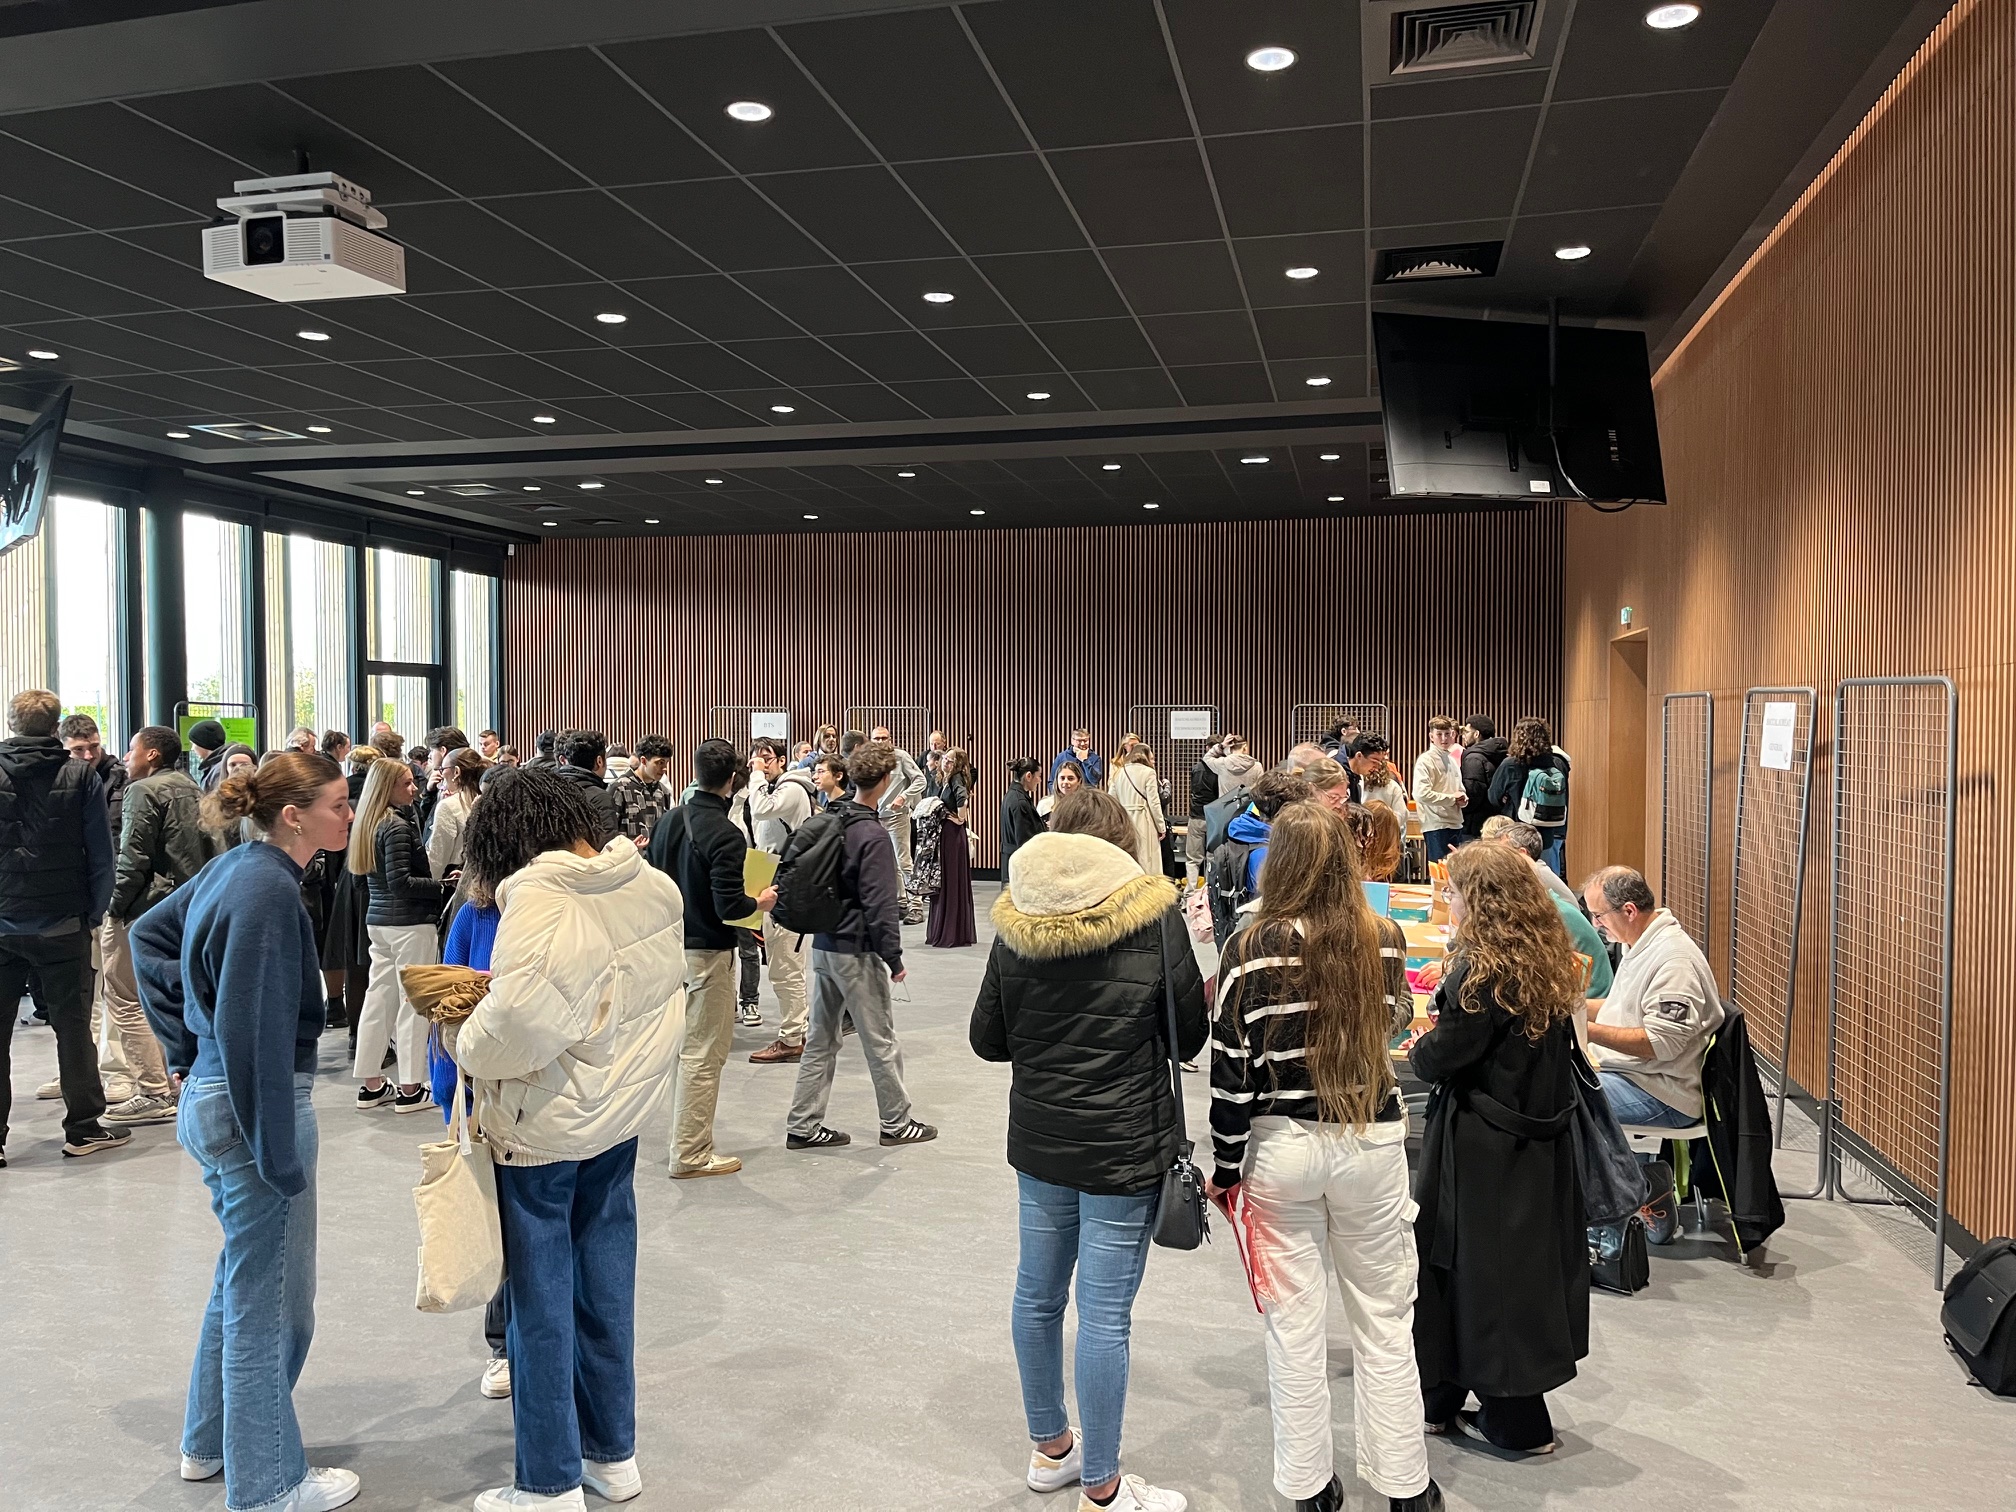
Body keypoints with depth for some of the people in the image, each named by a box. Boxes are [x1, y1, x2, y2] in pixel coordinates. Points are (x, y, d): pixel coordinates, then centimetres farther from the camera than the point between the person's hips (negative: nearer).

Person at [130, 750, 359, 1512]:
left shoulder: (237, 867, 4)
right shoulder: (269, 890, -23)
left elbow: (149, 935, 18)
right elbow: (255, 1033, -25)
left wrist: (185, 1043, 17)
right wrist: (280, 1155, -20)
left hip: (214, 1096, 10)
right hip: (253, 1104, -10)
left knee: (243, 1276, 24)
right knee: (269, 1297, 5)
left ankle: (212, 1442, 41)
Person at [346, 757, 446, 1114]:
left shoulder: (368, 823, 11)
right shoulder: (397, 826, -16)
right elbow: (401, 881, -21)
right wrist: (441, 886, -16)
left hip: (378, 920, 9)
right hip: (410, 923, -9)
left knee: (379, 998, 13)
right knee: (414, 1002, -2)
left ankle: (371, 1085, 20)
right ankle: (410, 1089, 2)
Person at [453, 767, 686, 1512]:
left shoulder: (540, 893, -21)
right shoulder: (653, 885, -1)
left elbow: (522, 1019, -31)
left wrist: (470, 1044, -11)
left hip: (544, 1123, -6)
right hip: (620, 1113, 6)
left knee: (542, 1303, 8)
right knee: (606, 1287, 18)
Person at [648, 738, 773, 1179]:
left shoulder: (668, 821, 2)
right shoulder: (725, 834, -20)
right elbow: (729, 906, -23)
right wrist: (760, 902, -4)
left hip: (671, 944, 8)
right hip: (708, 952, -8)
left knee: (689, 1047, 19)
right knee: (704, 1054, 2)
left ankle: (690, 1139, 29)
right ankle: (691, 1155, 9)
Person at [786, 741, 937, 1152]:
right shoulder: (873, 837, -19)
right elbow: (880, 905, -19)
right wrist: (893, 956, -12)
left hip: (823, 945, 8)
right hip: (857, 951, -8)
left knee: (821, 1038, 14)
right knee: (880, 1041, 7)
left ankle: (803, 1125, 17)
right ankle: (896, 1123, 20)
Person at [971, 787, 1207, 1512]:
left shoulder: (1017, 922, -2)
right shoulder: (1155, 919, -11)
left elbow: (987, 1040, 4)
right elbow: (1189, 1038, -3)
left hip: (1039, 1139, 5)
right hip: (1124, 1148, -4)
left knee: (1038, 1294, 18)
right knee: (1105, 1314, 3)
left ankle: (1049, 1448, 36)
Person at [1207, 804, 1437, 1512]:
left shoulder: (1253, 947, -14)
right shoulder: (1385, 939, -7)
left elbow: (1231, 1065, -9)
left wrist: (1226, 1165, 2)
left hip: (1282, 1147, -1)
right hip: (1373, 1142, 2)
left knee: (1294, 1325, 12)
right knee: (1385, 1319, 16)